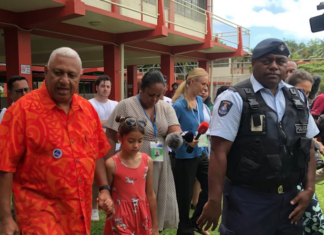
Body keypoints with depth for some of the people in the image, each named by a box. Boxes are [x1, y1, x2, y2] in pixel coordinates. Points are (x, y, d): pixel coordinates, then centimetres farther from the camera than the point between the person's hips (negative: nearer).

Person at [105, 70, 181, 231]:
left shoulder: (166, 108, 7)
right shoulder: (125, 105, -7)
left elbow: (175, 130, -5)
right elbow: (110, 138, -6)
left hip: (159, 167, 5)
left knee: (158, 206, 14)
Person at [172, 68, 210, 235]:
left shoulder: (200, 101, 3)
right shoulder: (178, 105, -18)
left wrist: (204, 145, 13)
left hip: (200, 153, 7)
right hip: (185, 156, -7)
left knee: (211, 188, 11)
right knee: (185, 196, 7)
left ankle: (196, 222, 32)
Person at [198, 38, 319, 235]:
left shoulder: (299, 98, 7)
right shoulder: (235, 98, -11)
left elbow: (309, 146, 10)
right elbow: (219, 151, -15)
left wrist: (309, 189, 2)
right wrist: (214, 200, -17)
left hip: (290, 197, 6)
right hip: (248, 199, -5)